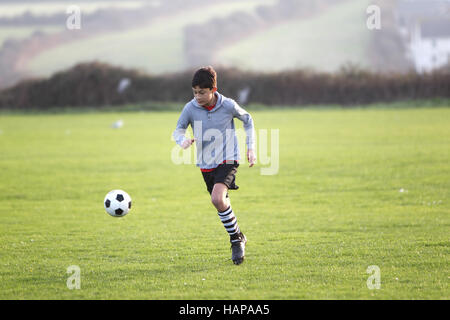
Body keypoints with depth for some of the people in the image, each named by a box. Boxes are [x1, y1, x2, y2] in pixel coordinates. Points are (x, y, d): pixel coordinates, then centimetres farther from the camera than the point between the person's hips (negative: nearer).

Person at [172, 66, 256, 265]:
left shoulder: (228, 106, -13)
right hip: (206, 164, 4)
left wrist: (251, 148, 2)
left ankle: (236, 239, -8)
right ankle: (238, 239, 30)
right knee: (222, 204, 9)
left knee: (218, 199, -24)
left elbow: (247, 120, 6)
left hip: (227, 160, -4)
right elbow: (178, 130, 0)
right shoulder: (191, 108, -10)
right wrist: (182, 141, -24)